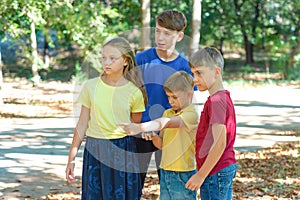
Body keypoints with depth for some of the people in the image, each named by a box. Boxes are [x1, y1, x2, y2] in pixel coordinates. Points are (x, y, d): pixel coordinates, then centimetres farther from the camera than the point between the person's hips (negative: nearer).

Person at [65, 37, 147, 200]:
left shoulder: (134, 92, -3)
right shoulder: (90, 87, -1)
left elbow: (135, 127, 8)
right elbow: (82, 125, 4)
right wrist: (71, 158, 5)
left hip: (123, 151, 0)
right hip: (94, 150, 0)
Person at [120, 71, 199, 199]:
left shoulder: (191, 115, -14)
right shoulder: (168, 113, 12)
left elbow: (166, 123, -30)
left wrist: (139, 127, -40)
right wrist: (153, 137, -8)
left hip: (182, 175, -7)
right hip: (165, 173, 7)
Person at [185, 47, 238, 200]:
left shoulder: (216, 101, -18)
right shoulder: (224, 98, 13)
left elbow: (219, 143, -23)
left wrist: (201, 175, -19)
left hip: (215, 173, -10)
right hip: (226, 168, 10)